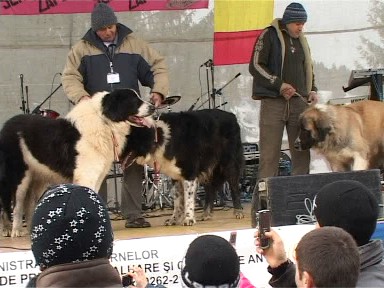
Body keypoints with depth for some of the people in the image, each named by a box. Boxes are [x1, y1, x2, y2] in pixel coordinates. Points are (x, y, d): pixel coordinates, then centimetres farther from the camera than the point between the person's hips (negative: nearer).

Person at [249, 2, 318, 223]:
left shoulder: (301, 41, 17)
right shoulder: (269, 35, -1)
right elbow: (256, 66, -8)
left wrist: (312, 90, 10)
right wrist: (279, 85, -15)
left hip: (299, 102, 6)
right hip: (273, 103, -6)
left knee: (302, 154, 2)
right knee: (269, 157, -7)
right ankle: (261, 211, -6)